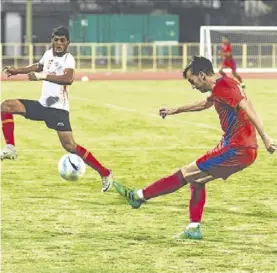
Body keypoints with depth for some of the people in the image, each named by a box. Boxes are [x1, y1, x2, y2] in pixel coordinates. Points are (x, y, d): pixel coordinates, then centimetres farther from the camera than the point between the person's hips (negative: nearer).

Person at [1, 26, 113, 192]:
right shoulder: (49, 54, 8)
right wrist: (16, 71, 31)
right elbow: (39, 66, 33)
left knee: (70, 146, -16)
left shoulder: (69, 59, -15)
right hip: (43, 105, 7)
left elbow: (68, 79, -37)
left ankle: (105, 174, -6)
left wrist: (42, 76, -41)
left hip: (58, 109, -7)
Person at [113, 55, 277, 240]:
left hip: (236, 150, -9)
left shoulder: (224, 86, -14)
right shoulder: (219, 88, 18)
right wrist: (175, 111, 46)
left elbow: (248, 108, -24)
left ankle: (139, 196, 7)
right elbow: (204, 104, 38)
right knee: (196, 179, 19)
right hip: (241, 150, 9)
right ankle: (194, 229, 19)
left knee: (185, 175, -1)